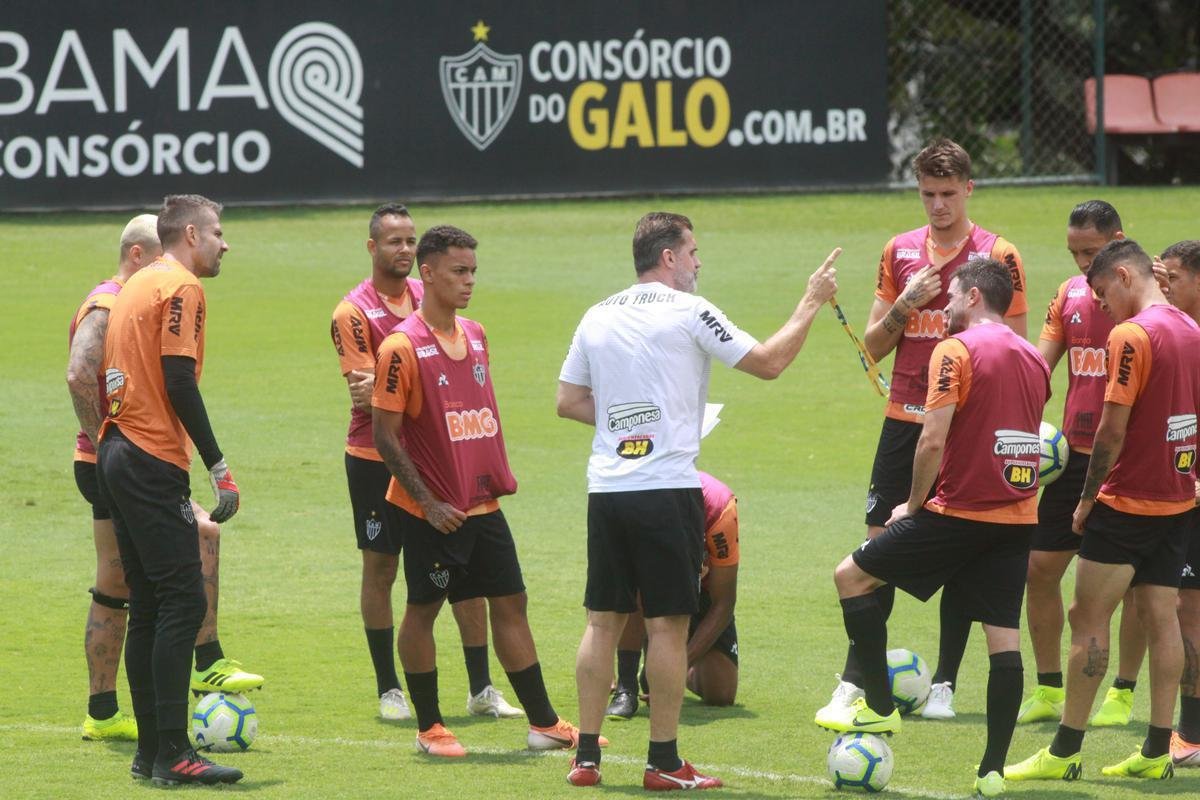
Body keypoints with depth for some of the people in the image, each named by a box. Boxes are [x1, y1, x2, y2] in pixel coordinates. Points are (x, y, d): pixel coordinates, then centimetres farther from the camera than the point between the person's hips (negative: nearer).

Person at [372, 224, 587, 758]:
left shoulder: (475, 335, 9)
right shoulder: (402, 348, -13)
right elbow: (385, 437, -13)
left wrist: (497, 476, 14)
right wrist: (429, 503, -15)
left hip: (481, 504, 7)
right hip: (431, 511, -7)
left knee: (510, 602, 7)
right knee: (423, 608, 3)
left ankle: (543, 723, 11)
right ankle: (429, 728, 13)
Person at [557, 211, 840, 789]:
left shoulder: (598, 317, 11)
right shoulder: (689, 311, -6)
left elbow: (569, 402, 15)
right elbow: (769, 363, -4)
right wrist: (811, 303, 6)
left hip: (606, 489, 6)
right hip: (666, 489, -6)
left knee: (603, 621, 9)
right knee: (668, 624, 0)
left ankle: (587, 757, 9)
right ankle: (663, 763, 1)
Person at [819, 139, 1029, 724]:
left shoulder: (997, 256, -2)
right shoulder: (900, 252, 9)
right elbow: (874, 346, 10)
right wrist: (905, 305, -8)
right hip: (904, 418, 3)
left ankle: (944, 685, 7)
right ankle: (854, 681, 2)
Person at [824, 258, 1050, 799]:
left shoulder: (956, 352, -9)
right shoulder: (1033, 360, 13)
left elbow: (933, 440, -16)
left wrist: (914, 504, -3)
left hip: (961, 511, -7)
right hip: (1019, 516, 7)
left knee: (852, 575, 7)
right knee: (1004, 636, 4)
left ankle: (879, 707, 7)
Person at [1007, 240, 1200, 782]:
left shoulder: (1131, 335, -16)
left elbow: (1112, 428, -18)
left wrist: (1087, 498, -8)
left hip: (1127, 502, -8)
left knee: (1088, 618, -2)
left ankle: (1064, 752, -1)